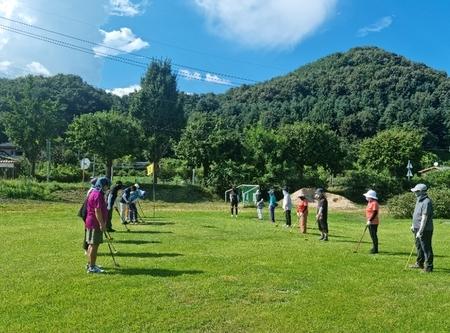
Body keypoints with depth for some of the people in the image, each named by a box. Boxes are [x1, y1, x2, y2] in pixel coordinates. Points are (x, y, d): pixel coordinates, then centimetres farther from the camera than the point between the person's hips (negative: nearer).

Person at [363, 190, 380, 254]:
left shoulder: (374, 203, -16)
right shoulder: (370, 203, 15)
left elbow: (375, 213, -22)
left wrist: (370, 220, -21)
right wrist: (368, 220, 18)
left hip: (373, 223, -10)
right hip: (370, 222, 10)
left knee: (374, 235, -6)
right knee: (372, 235, 16)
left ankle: (375, 249, -1)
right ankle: (374, 248, 25)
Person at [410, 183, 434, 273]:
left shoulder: (426, 202, -21)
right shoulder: (419, 200, 11)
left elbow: (424, 218, -23)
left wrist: (420, 231, -23)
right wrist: (413, 225, 22)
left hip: (425, 229, -10)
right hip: (417, 228, 10)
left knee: (426, 248, -3)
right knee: (419, 247, 20)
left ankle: (428, 267, 6)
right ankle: (419, 263, 34)